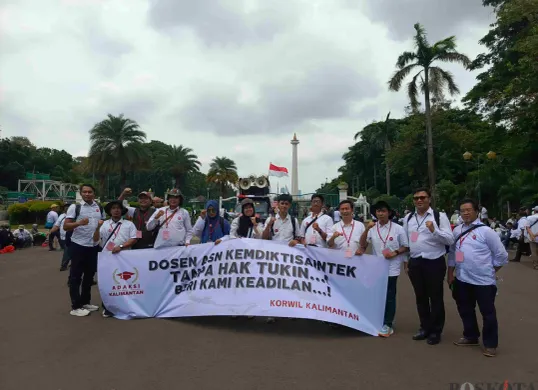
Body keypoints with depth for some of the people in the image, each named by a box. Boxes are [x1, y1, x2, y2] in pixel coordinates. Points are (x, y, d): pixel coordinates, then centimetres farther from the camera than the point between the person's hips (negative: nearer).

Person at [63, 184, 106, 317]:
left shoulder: (100, 208, 8)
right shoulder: (74, 207, -6)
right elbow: (65, 226, -11)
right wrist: (79, 223, -26)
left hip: (94, 246, 5)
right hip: (78, 246, -5)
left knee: (89, 275, 15)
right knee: (76, 276, 2)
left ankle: (85, 302, 29)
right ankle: (75, 307, 10)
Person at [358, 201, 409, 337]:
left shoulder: (398, 228, -3)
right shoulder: (372, 228, 2)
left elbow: (406, 247, 1)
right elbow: (363, 244, -2)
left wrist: (394, 253, -13)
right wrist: (367, 229, -16)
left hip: (391, 268, -2)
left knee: (389, 297, 3)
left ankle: (387, 325, 14)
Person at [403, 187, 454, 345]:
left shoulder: (440, 216, -8)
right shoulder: (408, 218, 7)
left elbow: (450, 240, -13)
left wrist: (434, 230, -28)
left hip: (434, 263, -4)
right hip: (415, 263, 5)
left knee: (435, 298, 9)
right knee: (420, 297, 16)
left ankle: (436, 331, 25)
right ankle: (425, 327, 32)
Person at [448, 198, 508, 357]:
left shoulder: (485, 231, -10)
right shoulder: (457, 231, 6)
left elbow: (502, 255, -4)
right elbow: (452, 253, 11)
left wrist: (490, 271, 3)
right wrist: (450, 274, 11)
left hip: (483, 281, -5)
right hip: (462, 280, 6)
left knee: (488, 313, 7)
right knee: (465, 310, 18)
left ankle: (490, 344, 23)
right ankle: (470, 336, 36)